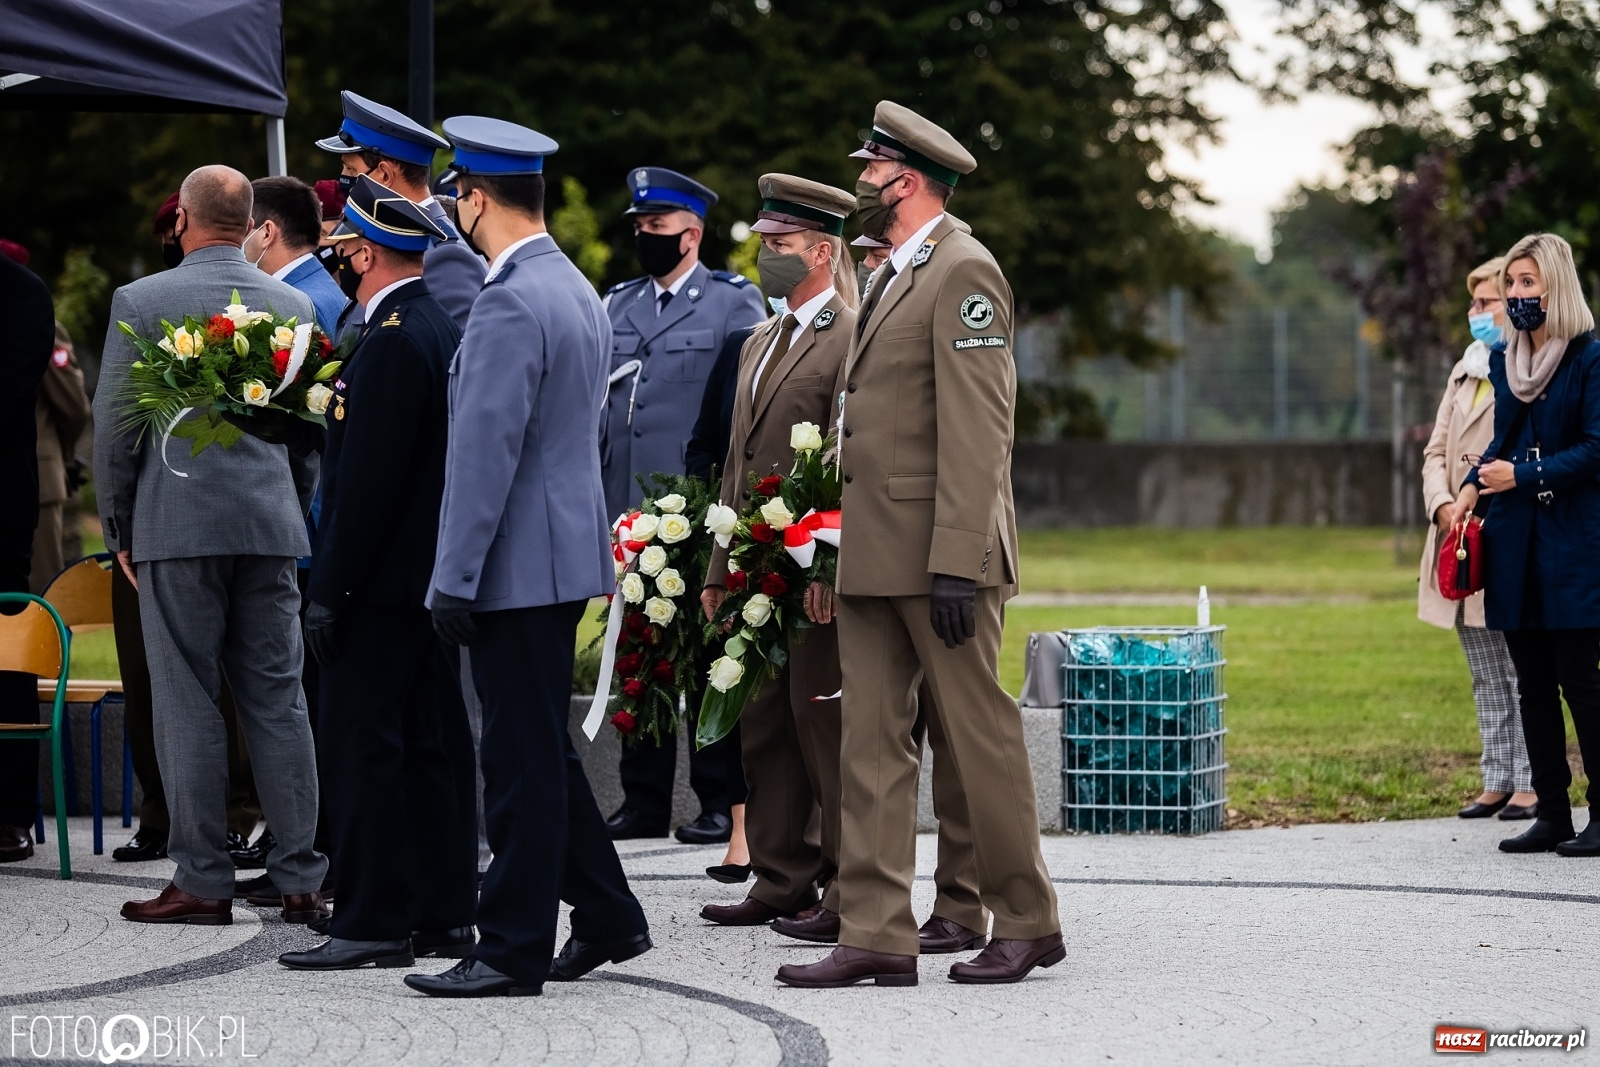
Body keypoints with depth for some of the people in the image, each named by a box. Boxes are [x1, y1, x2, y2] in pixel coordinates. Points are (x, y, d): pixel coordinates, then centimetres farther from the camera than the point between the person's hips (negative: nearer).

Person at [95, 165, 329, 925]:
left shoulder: (141, 302, -5)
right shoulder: (294, 306, 6)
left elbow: (113, 427, -3)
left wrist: (120, 531, 6)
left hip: (175, 526, -4)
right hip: (269, 527, 4)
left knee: (187, 704, 1)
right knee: (278, 703, 6)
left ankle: (202, 882, 1)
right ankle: (301, 881, 5)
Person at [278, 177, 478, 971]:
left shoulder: (392, 343, -17)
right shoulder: (442, 329, 12)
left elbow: (368, 481, -21)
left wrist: (330, 592, -18)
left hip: (382, 581, -10)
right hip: (433, 572, 10)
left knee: (359, 747, -6)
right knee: (430, 744, 11)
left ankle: (374, 922, -4)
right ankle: (443, 913, 15)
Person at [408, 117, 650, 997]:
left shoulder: (510, 303, -18)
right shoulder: (576, 290, 13)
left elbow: (486, 452, -21)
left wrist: (455, 581, -18)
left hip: (521, 561, -10)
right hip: (566, 552, 10)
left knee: (522, 758, -3)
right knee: (542, 750, 17)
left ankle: (514, 950, 2)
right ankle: (606, 916, 23)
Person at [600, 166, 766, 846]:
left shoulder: (734, 304, 1)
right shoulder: (617, 305, 16)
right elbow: (596, 402, 16)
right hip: (628, 511, 5)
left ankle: (720, 802, 5)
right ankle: (644, 801, 13)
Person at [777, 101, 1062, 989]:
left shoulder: (963, 271, -11)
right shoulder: (890, 278, 19)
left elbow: (975, 429, -17)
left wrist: (956, 562, -22)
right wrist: (843, 552, 16)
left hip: (940, 559, -9)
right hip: (874, 560, 9)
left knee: (981, 735, 0)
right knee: (870, 743, 5)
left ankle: (1028, 923, 10)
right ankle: (876, 937, 5)